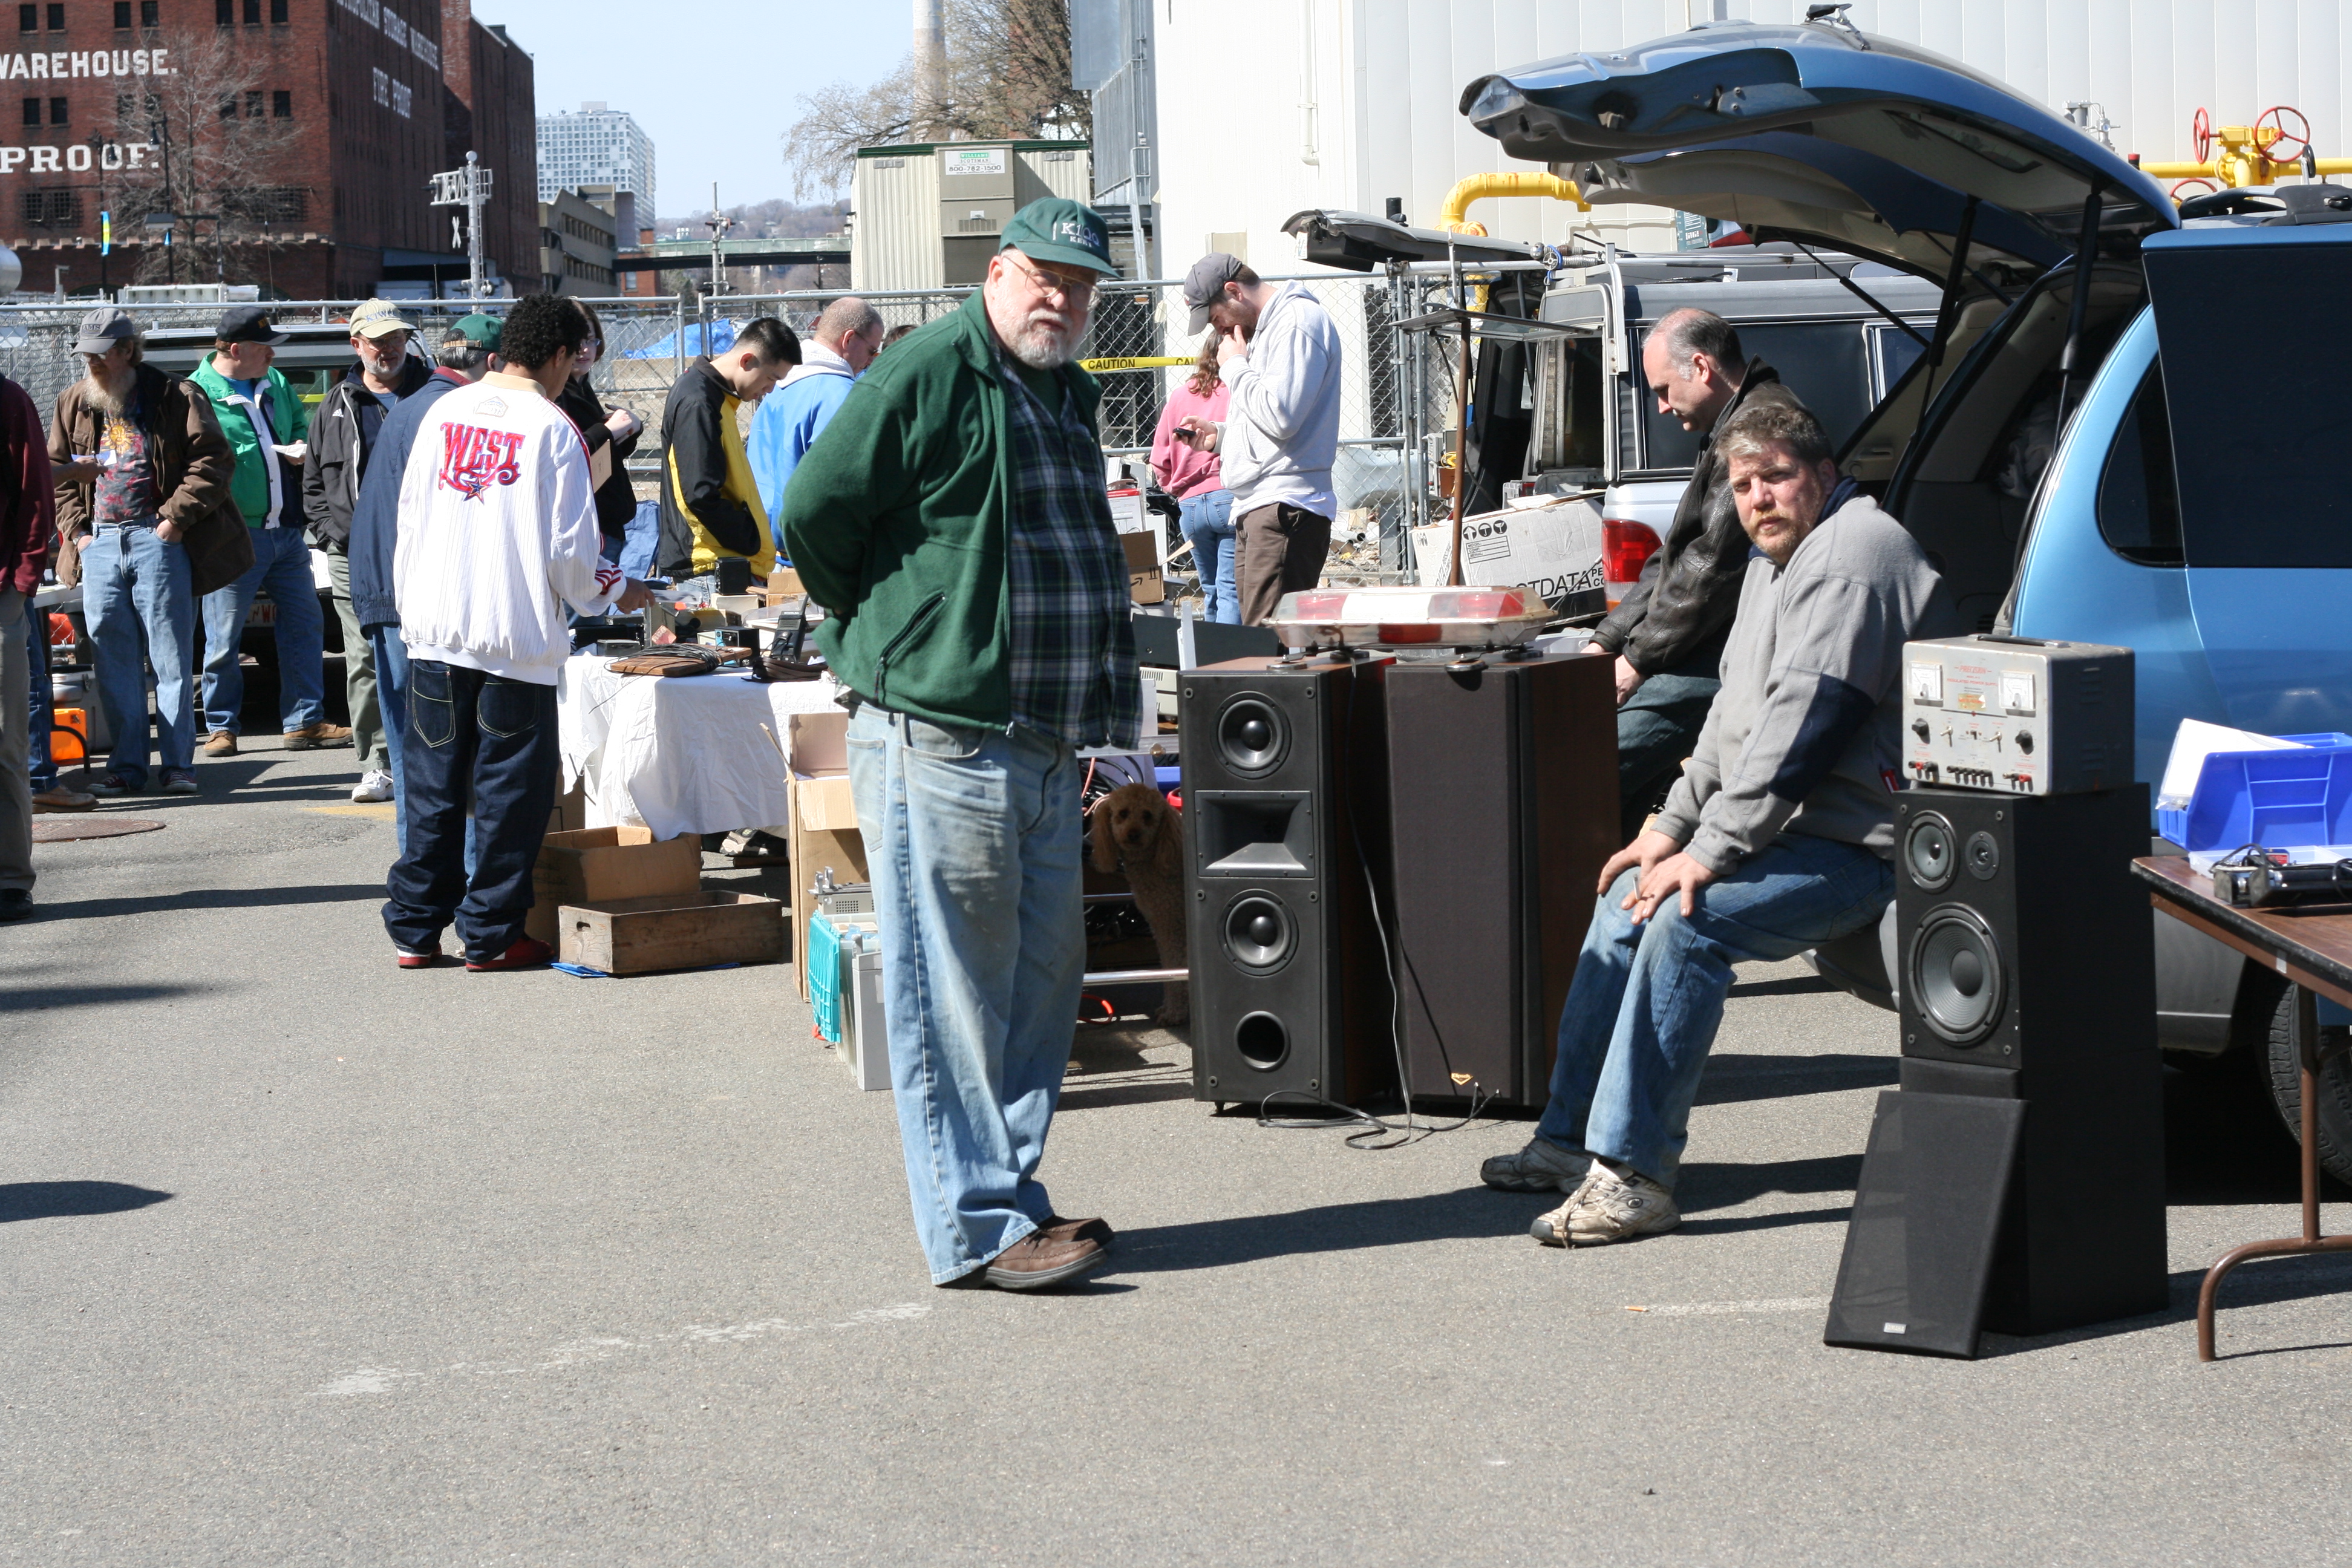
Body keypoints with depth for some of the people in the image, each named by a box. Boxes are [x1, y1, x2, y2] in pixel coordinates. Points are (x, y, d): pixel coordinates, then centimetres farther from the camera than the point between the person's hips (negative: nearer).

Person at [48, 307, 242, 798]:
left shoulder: (175, 398, -1)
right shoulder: (73, 404, 14)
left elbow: (212, 462, -5)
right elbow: (56, 472, 19)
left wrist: (175, 517, -10)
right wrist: (75, 528, 6)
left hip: (157, 541, -4)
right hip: (100, 543, 4)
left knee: (171, 657, -3)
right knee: (115, 662, 5)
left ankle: (178, 764, 1)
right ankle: (126, 766, 10)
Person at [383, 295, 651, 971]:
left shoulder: (443, 412, 4)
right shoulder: (553, 430, -10)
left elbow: (409, 516, 9)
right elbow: (569, 551, -10)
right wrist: (615, 591, 10)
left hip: (434, 632, 5)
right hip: (516, 637, -5)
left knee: (432, 785, 13)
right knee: (509, 789, 6)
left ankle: (415, 928, 18)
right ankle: (490, 934, 11)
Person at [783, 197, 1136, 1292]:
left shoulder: (1070, 393, 17)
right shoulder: (927, 375, -10)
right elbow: (814, 514, -12)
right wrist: (886, 636, 0)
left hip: (1046, 747, 9)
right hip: (941, 740, -9)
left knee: (1042, 980, 13)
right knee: (954, 995, -4)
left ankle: (1010, 1193, 23)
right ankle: (977, 1230, 0)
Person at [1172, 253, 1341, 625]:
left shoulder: (1300, 320, -7)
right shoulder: (1265, 329, 24)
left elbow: (1280, 417, -19)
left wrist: (1235, 367, -4)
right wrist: (1219, 435, 17)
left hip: (1285, 507, -10)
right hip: (1253, 510, 10)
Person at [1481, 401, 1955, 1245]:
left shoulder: (1850, 554, -17)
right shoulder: (1775, 561, 18)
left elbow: (1800, 724, -25)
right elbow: (1734, 715, 23)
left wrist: (1712, 851, -25)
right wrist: (1674, 826, 13)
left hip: (1851, 849, -11)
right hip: (1784, 828, 11)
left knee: (1686, 920, -28)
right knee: (1626, 898, 12)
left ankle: (1634, 1174, -28)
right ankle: (1570, 1138, 16)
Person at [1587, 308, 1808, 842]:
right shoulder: (1731, 429, 24)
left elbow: (1717, 565, -19)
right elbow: (1673, 559, 27)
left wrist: (1638, 660, -13)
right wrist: (1606, 642, 17)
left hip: (1726, 658, -11)